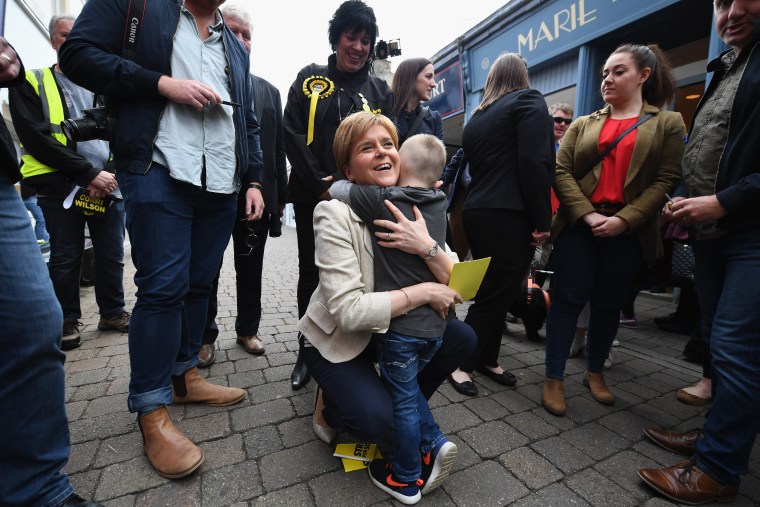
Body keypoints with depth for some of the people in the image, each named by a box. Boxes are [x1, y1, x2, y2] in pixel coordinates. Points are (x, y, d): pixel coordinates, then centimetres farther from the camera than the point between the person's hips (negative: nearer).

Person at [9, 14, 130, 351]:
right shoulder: (31, 83, 6)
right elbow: (36, 138, -6)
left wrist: (110, 173, -8)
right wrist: (89, 173, -16)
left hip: (108, 185, 2)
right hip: (61, 188, -2)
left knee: (112, 255, 5)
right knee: (65, 258, 5)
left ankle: (113, 312, 20)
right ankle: (68, 321, 19)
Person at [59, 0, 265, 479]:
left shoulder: (235, 48, 25)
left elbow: (249, 122, 21)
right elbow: (78, 53, 2)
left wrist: (254, 179, 11)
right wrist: (162, 83, -9)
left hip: (222, 183, 5)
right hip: (160, 173, -5)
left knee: (198, 283, 7)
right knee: (164, 287, -8)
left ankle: (184, 375, 22)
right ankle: (152, 410, 6)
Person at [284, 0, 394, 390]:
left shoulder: (380, 91, 12)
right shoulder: (310, 79, 9)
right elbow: (292, 135, 0)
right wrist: (322, 186, -12)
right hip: (313, 197, 0)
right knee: (311, 275, 8)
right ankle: (307, 351, 26)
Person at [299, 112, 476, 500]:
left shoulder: (413, 208, -7)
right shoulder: (335, 213, -24)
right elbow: (348, 310, -31)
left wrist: (427, 246, -33)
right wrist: (423, 292, -27)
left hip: (392, 326, 6)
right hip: (336, 338, -5)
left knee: (463, 339, -9)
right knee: (376, 418, -23)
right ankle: (330, 406, 14)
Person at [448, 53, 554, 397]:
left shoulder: (477, 117, 19)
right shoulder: (529, 101, -1)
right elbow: (534, 163, -14)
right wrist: (542, 220, -12)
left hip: (479, 213, 8)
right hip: (509, 216, -7)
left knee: (494, 292, 15)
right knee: (498, 294, 1)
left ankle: (486, 359, 26)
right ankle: (461, 363, 11)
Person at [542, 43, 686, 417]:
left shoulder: (668, 123, 9)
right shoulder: (583, 125, 12)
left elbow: (665, 181, -2)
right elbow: (561, 171, 0)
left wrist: (624, 219, -15)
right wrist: (586, 215, -14)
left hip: (628, 231, 0)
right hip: (578, 226, 1)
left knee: (608, 304, 9)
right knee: (567, 299, -2)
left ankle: (595, 372, 29)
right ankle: (554, 379, 7)